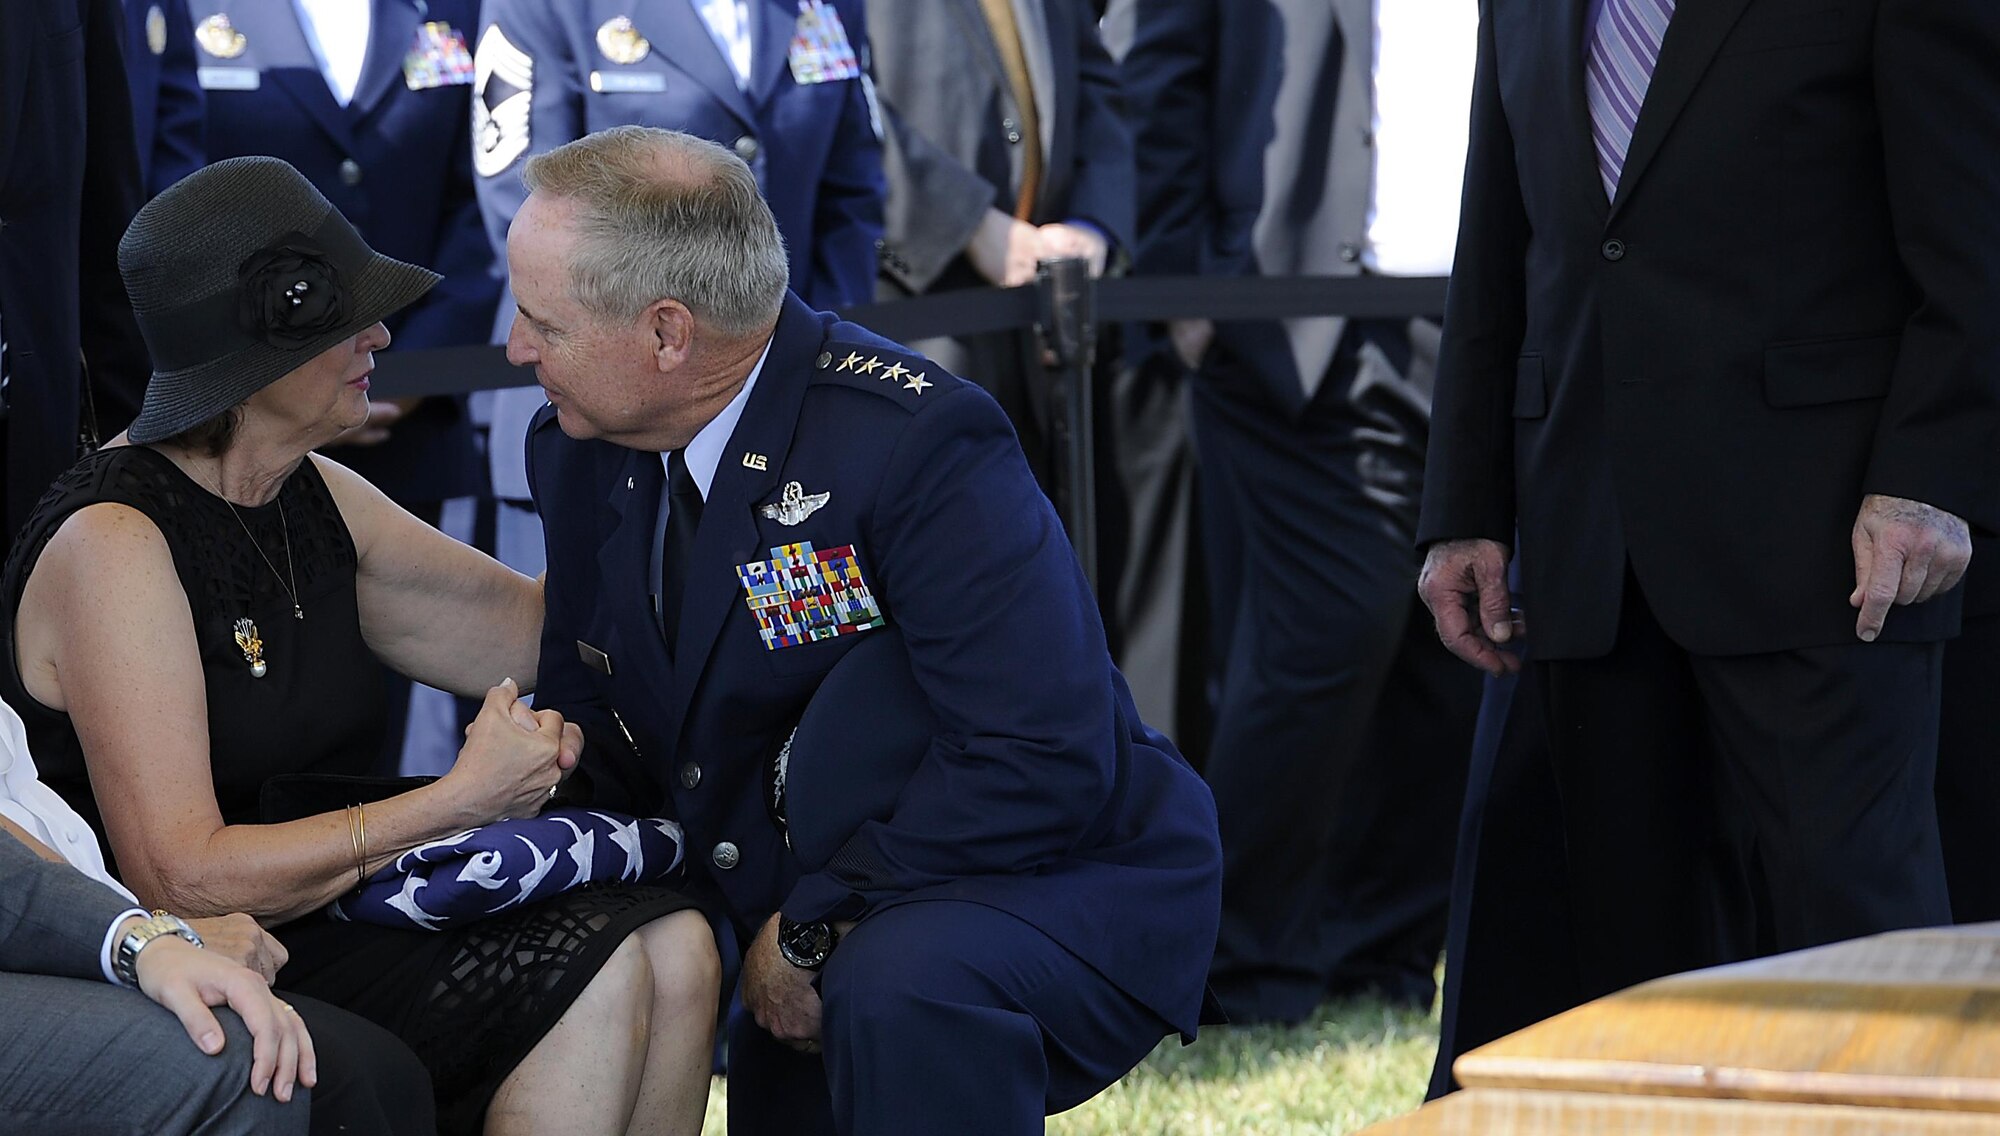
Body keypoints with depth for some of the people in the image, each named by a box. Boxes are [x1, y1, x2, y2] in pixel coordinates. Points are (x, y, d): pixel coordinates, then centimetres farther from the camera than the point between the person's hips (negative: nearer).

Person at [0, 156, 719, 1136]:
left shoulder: (312, 500, 10)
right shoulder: (112, 545, -17)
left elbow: (543, 633, 19)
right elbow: (180, 881, -22)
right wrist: (460, 800, -20)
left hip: (327, 927, 8)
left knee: (668, 945, -12)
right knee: (592, 969, -20)